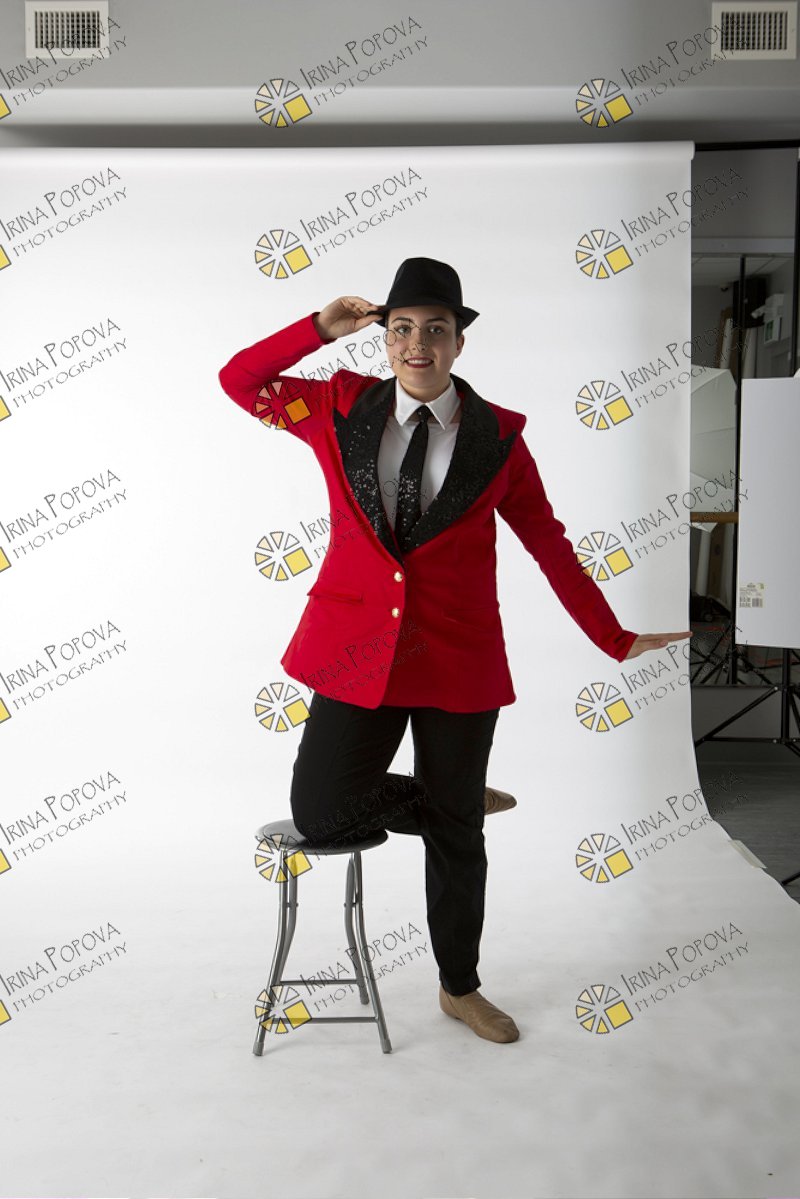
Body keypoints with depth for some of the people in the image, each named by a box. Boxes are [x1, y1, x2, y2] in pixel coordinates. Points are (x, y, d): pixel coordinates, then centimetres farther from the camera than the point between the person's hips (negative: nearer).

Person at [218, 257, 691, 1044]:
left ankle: (459, 988, 35)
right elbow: (239, 381, 9)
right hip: (359, 651, 1)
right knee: (319, 816, -1)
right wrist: (322, 328, -3)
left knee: (457, 831, 11)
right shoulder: (341, 409, 2)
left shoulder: (496, 438, -1)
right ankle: (467, 802, 23)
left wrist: (616, 641, 5)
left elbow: (550, 545, 4)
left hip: (458, 657, -1)